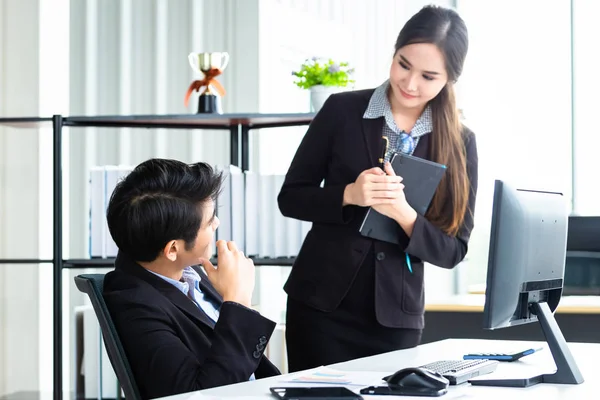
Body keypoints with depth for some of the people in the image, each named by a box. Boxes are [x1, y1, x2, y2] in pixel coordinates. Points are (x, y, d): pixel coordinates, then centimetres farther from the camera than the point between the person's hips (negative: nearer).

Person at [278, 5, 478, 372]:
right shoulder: (342, 110, -4)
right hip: (321, 306, -1)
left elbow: (453, 251, -1)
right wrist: (349, 194, -18)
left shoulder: (459, 143, -1)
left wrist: (404, 214, -19)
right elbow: (291, 198, 1)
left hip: (397, 319, 1)